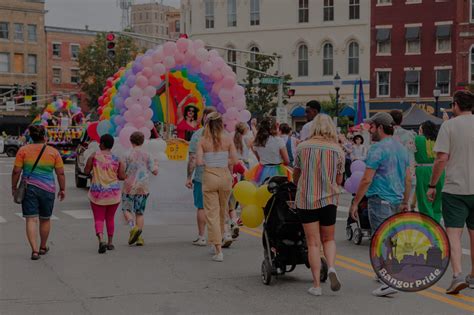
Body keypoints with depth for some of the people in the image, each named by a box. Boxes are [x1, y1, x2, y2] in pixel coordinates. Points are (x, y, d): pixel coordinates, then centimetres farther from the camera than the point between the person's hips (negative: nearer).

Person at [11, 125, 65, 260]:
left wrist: (14, 187, 8)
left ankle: (35, 250, -13)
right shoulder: (53, 152, -1)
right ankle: (43, 247, 32)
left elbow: (16, 171, -3)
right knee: (45, 219, 17)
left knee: (31, 220, -1)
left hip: (29, 188, -1)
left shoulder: (23, 150, -2)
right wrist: (62, 189, 10)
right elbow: (60, 173, 0)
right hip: (48, 189, 1)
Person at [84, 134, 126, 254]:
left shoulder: (94, 155, -8)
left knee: (98, 219, 2)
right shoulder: (117, 159, -3)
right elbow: (122, 177, -4)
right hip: (113, 192, 2)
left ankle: (101, 240, -21)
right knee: (110, 218, 18)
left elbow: (86, 171, -4)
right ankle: (110, 243, 25)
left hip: (97, 192, -2)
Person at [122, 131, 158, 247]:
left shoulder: (128, 155, -7)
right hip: (143, 187, 3)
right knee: (140, 212, 9)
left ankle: (133, 227, -21)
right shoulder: (147, 155, 0)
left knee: (127, 210, 6)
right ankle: (139, 237, 6)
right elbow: (155, 172, 2)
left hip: (129, 186, -3)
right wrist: (156, 165, 23)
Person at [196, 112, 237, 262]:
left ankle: (218, 249, -6)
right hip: (224, 176, 1)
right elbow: (234, 160, -7)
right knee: (222, 211, 18)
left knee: (212, 213, 1)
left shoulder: (203, 140, -4)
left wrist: (209, 162, 9)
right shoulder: (228, 139, -3)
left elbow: (199, 161, -11)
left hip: (209, 176, -1)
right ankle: (218, 242, 33)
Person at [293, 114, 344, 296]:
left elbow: (296, 176, 9)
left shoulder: (303, 147, -2)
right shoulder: (337, 150, -1)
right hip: (329, 199, 1)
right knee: (328, 239, 18)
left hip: (306, 199, -1)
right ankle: (331, 268, -8)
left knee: (313, 242, 5)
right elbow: (339, 180, 6)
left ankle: (316, 285, 4)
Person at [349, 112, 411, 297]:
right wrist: (405, 202, 23)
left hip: (380, 200, -9)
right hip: (397, 201, 9)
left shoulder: (377, 149, -13)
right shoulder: (402, 148, 13)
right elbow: (408, 179, 16)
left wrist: (355, 202, -10)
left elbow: (367, 180, -16)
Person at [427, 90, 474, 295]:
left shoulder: (449, 126, -7)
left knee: (453, 233, -3)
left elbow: (442, 158, -12)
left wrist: (432, 185, -3)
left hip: (455, 188, -4)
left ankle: (457, 275, -17)